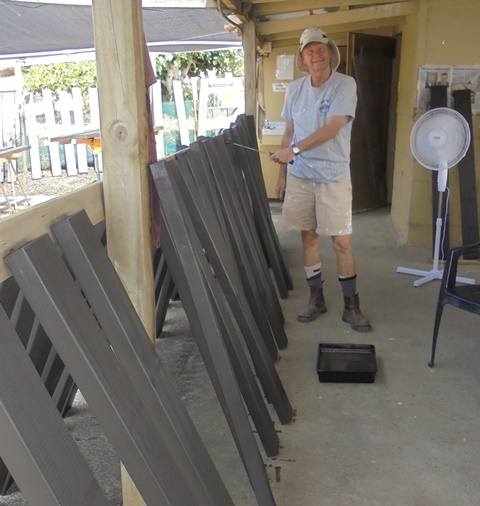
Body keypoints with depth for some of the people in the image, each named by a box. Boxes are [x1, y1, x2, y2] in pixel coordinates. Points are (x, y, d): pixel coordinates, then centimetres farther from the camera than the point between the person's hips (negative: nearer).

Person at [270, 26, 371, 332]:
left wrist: (293, 150, -25)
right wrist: (283, 174, 12)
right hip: (299, 175, 4)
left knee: (342, 241, -2)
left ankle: (352, 305, 11)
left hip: (333, 177, -4)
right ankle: (317, 298, 22)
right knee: (309, 237, 9)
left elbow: (332, 129, -18)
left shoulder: (345, 85, -8)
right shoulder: (294, 89, 7)